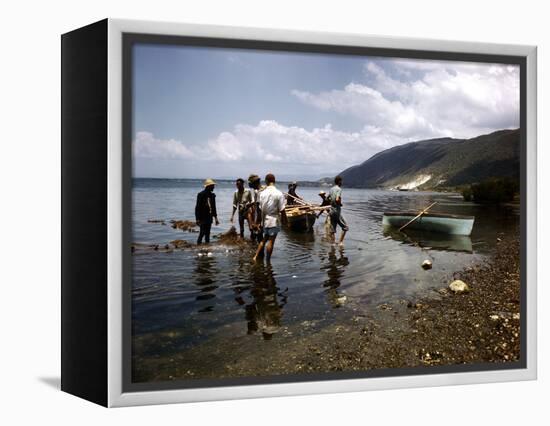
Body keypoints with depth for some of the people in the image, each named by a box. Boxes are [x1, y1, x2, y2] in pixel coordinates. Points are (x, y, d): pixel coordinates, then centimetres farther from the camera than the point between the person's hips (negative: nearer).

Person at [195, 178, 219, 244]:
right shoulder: (201, 194, -11)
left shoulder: (212, 195, 11)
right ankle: (199, 243, 2)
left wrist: (215, 217, 16)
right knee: (202, 232, -8)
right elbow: (197, 207, -12)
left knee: (207, 233, 9)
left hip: (209, 217, 7)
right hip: (203, 217, -7)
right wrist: (197, 219, -16)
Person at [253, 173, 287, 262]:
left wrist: (262, 221, 9)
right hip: (274, 220, -4)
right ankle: (267, 261, 11)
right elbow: (282, 210, -12)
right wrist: (284, 220, 0)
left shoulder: (262, 193, -3)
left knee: (265, 239, 20)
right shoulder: (279, 194, -14)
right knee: (271, 241, 4)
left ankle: (256, 256, 14)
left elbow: (261, 209, 0)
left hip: (265, 220, 4)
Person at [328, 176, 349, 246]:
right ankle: (341, 242, -5)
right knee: (345, 227, 0)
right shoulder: (339, 189, -12)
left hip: (331, 211, 8)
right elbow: (337, 199, -24)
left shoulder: (331, 189, 12)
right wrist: (340, 203, -6)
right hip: (337, 212, -8)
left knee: (333, 230, 9)